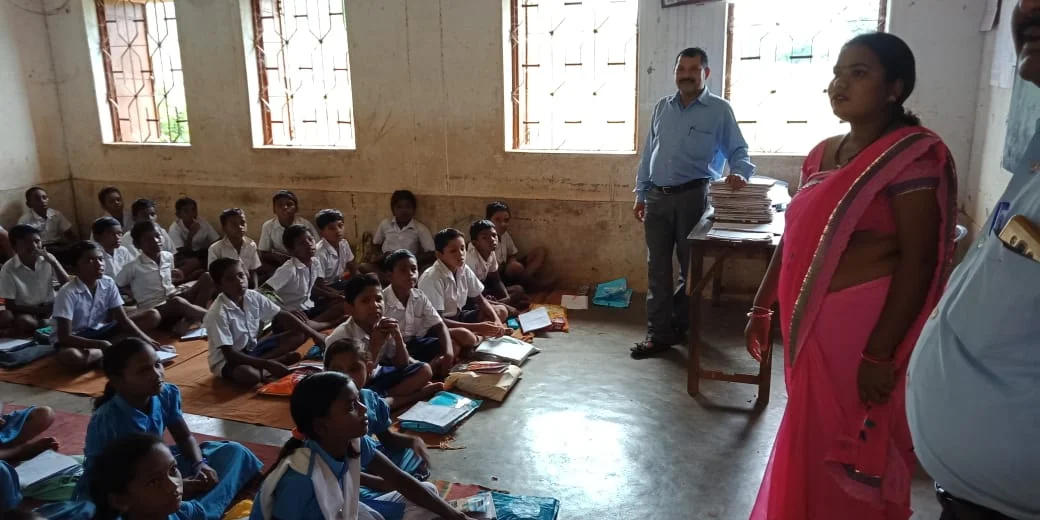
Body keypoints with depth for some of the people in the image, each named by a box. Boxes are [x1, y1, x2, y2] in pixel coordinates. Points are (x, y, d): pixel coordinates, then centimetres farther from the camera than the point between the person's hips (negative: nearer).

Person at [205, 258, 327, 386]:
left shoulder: (253, 297, -8)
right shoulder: (217, 313, -26)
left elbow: (283, 315, 0)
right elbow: (229, 354, -28)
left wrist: (313, 334, -8)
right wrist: (267, 364, -34)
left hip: (252, 349, 8)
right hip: (226, 361, -7)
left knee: (299, 334, -3)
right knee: (249, 374, -42)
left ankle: (259, 363, -14)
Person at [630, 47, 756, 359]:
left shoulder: (720, 110, 1)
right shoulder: (662, 107, 13)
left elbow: (738, 152, 1)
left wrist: (739, 172, -22)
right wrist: (640, 195, 11)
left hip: (692, 196, -4)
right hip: (657, 197, 4)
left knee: (691, 266, 7)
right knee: (657, 268, 3)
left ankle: (682, 326, 22)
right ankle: (659, 333, 8)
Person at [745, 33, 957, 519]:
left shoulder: (913, 155, -13)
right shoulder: (822, 154, 10)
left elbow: (918, 262, -17)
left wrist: (879, 353, -20)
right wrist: (761, 307, 14)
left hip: (865, 327, -7)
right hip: (811, 324, 7)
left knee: (855, 453, 7)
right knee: (809, 445, 18)